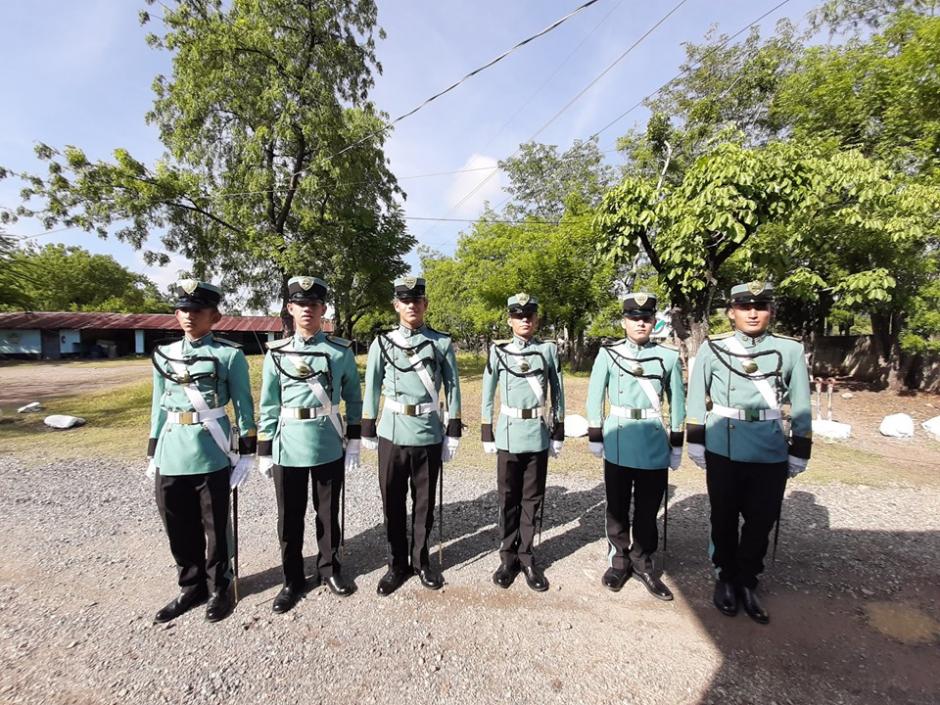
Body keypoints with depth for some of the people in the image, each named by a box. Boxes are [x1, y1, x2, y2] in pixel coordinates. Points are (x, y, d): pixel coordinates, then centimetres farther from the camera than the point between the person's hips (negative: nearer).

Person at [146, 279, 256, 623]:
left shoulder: (229, 354, -6)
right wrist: (152, 455, 14)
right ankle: (191, 587, 36)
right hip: (171, 455, 5)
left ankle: (219, 588, 30)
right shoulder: (163, 354, 8)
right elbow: (159, 407, 14)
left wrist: (245, 454, -6)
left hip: (212, 455, -4)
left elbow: (244, 406, -4)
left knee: (214, 527, 10)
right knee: (179, 528, 15)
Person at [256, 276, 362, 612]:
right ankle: (293, 579, 33)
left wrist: (354, 442, 1)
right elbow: (268, 406, 3)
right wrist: (264, 451, 3)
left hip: (330, 446, 0)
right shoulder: (276, 352, 0)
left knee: (328, 513, 15)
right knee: (290, 517, 13)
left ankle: (329, 569, 36)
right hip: (288, 448, 1)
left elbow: (353, 399, 4)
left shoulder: (341, 350, -2)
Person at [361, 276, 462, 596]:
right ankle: (397, 564, 31)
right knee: (392, 503, 12)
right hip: (392, 435, 1)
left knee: (424, 503, 13)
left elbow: (453, 389, 1)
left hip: (429, 435, 0)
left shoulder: (442, 343, -1)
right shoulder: (382, 343, 2)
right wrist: (368, 431, 6)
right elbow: (372, 389, 5)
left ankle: (421, 560, 34)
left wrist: (453, 433, -2)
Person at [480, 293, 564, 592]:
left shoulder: (549, 350, 1)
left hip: (538, 434, 1)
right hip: (509, 434, 0)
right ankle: (508, 557, 26)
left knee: (533, 498, 10)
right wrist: (487, 434, 2)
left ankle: (526, 556, 27)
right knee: (508, 498, 10)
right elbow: (488, 394, 3)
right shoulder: (498, 351, -1)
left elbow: (558, 393, 5)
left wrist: (558, 433, 4)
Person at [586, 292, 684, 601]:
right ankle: (619, 561, 31)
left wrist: (676, 445, 8)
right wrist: (595, 437, 2)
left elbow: (677, 401, 7)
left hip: (655, 445, 1)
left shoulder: (669, 356, 1)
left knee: (648, 509, 13)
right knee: (617, 508, 13)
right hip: (618, 444, -1)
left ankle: (642, 563, 32)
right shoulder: (608, 354, -3)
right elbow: (595, 397, 1)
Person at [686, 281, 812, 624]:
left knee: (761, 521, 13)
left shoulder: (791, 350, -1)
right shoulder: (712, 348, -5)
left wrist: (799, 452, 5)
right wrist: (696, 442, 1)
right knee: (724, 518, 14)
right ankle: (726, 577, 34)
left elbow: (801, 405, 5)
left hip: (771, 454, 1)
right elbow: (697, 398, 1)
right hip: (723, 450, -1)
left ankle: (747, 582, 33)